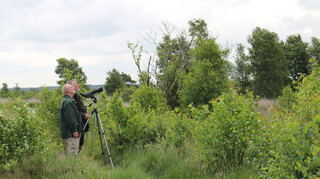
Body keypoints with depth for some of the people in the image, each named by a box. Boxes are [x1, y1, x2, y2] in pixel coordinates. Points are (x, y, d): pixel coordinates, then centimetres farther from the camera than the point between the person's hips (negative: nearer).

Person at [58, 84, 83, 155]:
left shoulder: (65, 100, 18)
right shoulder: (67, 102, -17)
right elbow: (70, 118, -22)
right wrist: (74, 130, -22)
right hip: (71, 132, -11)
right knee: (73, 150, -10)